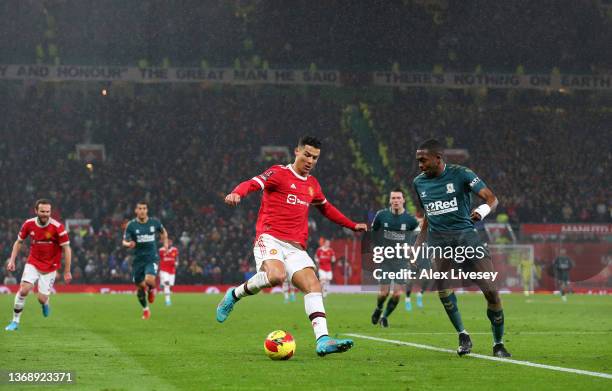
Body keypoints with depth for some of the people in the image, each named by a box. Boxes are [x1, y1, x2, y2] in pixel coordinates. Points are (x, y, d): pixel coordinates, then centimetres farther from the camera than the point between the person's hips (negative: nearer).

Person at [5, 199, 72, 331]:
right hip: (33, 263, 2)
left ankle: (45, 304, 34)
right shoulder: (29, 224, -7)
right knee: (24, 289, -18)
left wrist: (67, 272, -10)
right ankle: (15, 321, -3)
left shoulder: (57, 227, -17)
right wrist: (12, 260, 0)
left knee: (42, 299, -6)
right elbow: (19, 242, 9)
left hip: (50, 267, -2)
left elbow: (67, 249, -11)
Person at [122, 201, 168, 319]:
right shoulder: (131, 225, -5)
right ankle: (145, 309, 31)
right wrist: (129, 244, -26)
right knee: (140, 287, 6)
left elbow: (163, 232, 20)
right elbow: (124, 242, -4)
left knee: (149, 280, -26)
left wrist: (165, 242, 5)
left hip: (152, 258, -1)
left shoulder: (154, 222, -1)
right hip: (138, 259, 1)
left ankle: (151, 290, 11)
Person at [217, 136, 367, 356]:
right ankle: (235, 294, -6)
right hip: (270, 239, -6)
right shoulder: (279, 173, 1)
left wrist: (352, 225, 41)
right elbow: (252, 184, -15)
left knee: (313, 285, -14)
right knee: (276, 276, -33)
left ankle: (323, 340, -24)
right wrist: (237, 193, -38)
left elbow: (326, 208, 41)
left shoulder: (312, 184, 22)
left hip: (295, 247, 6)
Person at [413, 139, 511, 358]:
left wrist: (483, 210, -32)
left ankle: (498, 343, 8)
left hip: (466, 235, -3)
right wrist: (417, 246, 20)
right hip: (439, 240, 3)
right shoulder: (419, 182, 12)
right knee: (442, 288, -22)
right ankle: (463, 335, -4)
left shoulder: (461, 175, -4)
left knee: (491, 291, -9)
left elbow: (491, 198, -10)